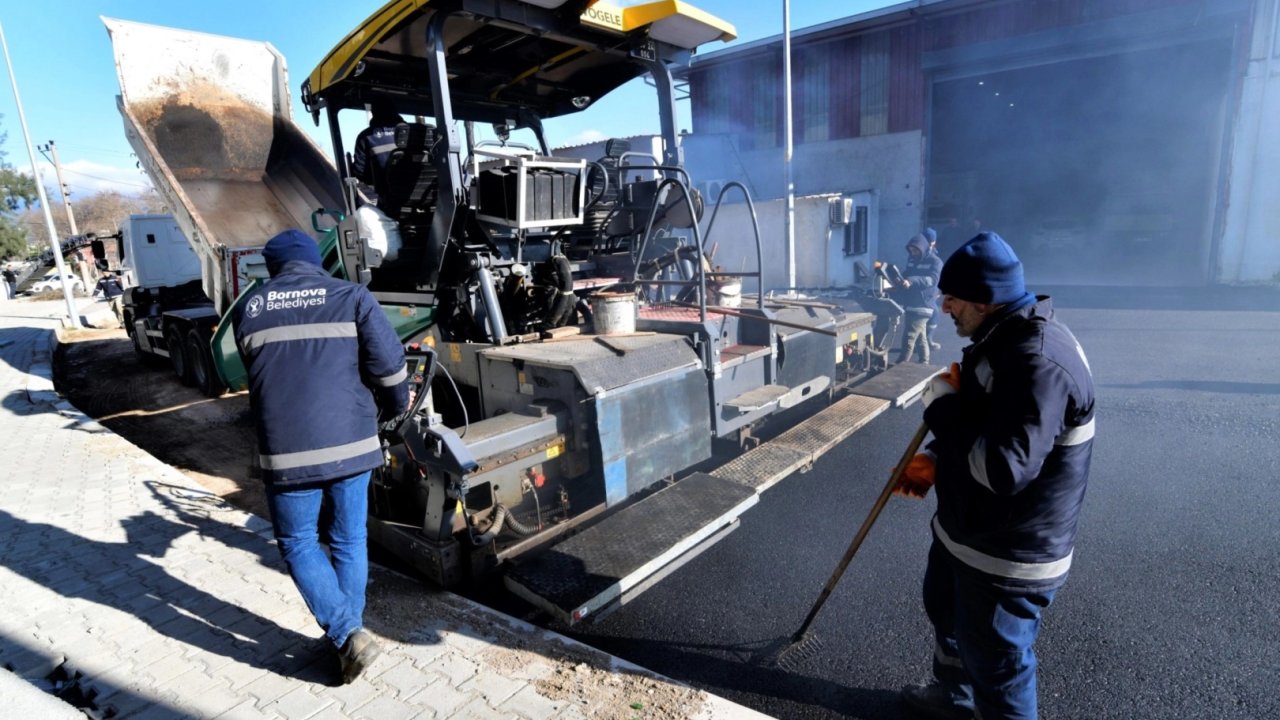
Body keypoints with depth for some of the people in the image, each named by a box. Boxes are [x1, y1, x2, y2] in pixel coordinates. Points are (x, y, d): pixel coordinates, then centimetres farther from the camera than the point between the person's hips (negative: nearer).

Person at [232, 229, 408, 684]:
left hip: (286, 450, 0)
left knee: (298, 543, 16)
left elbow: (256, 376, 18)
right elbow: (389, 365, -7)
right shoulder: (352, 297, 0)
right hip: (351, 443, 1)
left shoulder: (249, 309, 7)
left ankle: (347, 636, 6)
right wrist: (393, 408, 13)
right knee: (349, 541, 17)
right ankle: (348, 633, 28)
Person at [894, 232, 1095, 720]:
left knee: (996, 662, 10)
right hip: (965, 533, 11)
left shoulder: (1038, 363, -31)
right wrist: (934, 461, 5)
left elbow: (1003, 467, -36)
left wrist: (941, 406, -24)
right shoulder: (1001, 338, 3)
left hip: (1009, 556, -11)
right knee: (947, 613, 31)